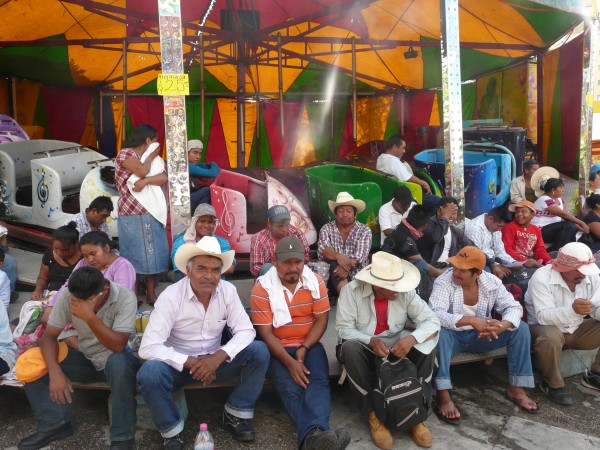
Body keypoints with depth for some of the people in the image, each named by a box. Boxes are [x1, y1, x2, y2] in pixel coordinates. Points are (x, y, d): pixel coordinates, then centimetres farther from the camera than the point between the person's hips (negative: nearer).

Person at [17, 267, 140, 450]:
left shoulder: (125, 298, -26)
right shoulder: (67, 295, -15)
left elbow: (119, 346, -32)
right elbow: (49, 335, -11)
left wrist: (90, 317, -41)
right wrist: (55, 372, -26)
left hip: (117, 360, -4)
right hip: (86, 359, 5)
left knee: (118, 362, -39)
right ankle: (55, 423, -4)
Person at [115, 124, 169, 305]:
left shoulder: (152, 157, 17)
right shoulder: (124, 154, -4)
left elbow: (165, 178, 1)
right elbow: (142, 171, -21)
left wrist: (146, 181, -16)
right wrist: (151, 155, -3)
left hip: (153, 213, 7)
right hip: (133, 215, -7)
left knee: (153, 255, 9)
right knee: (135, 256, -2)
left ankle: (151, 294, 19)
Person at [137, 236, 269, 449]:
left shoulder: (228, 290, -11)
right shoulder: (171, 296, -20)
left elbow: (246, 331, -11)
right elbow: (148, 347, -25)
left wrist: (218, 357, -28)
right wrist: (190, 363, -31)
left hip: (214, 360, 3)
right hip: (179, 363, -2)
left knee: (259, 352, -19)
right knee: (150, 373, -33)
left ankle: (234, 414, 0)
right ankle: (172, 432, -7)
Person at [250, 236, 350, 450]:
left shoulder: (316, 282, -1)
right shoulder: (262, 289, -10)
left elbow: (321, 319, 0)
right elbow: (265, 333, -12)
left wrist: (304, 349, -15)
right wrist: (290, 362, -23)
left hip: (309, 345, 3)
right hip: (277, 348, -2)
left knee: (318, 382, -26)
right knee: (290, 389, -28)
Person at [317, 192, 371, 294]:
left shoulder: (364, 230, 3)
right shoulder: (326, 229, 5)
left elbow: (360, 255, -12)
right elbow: (323, 250, -14)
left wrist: (346, 267, -33)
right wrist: (337, 256, -36)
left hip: (358, 276, -1)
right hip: (333, 273, 2)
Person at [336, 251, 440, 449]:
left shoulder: (405, 292, -11)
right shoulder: (352, 290, -17)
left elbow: (432, 321, -14)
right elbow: (343, 328, -17)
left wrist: (411, 338, -33)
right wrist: (370, 341, -32)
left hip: (396, 346, 2)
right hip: (364, 347, -2)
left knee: (427, 345, -24)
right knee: (350, 348, -36)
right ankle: (374, 414, -23)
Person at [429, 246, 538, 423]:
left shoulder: (491, 282, -9)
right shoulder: (443, 282, -21)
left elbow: (514, 307, -9)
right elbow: (435, 314, -34)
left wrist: (502, 326, -31)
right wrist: (470, 320, -44)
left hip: (480, 335, 4)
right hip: (453, 335, -4)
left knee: (521, 328, -12)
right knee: (440, 331, -38)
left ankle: (516, 388, -4)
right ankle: (443, 396, -35)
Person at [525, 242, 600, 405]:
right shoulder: (542, 278, -25)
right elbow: (543, 317, -32)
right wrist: (572, 309, -49)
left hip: (576, 329, 7)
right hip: (546, 327, -6)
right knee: (551, 337, -39)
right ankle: (552, 384, -13)